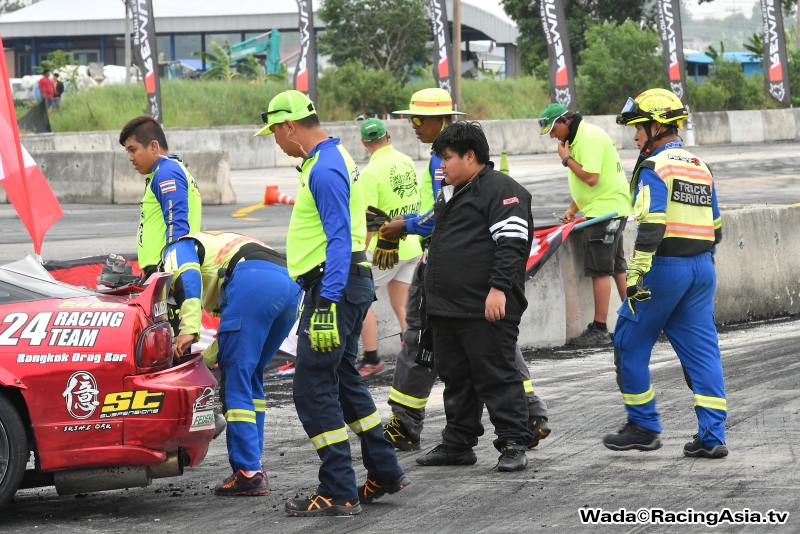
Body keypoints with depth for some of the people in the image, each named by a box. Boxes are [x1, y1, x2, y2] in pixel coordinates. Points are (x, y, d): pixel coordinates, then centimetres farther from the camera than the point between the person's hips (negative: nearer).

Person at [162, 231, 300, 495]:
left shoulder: (177, 248, 22)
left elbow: (188, 277, -4)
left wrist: (188, 329, -13)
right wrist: (205, 359, 33)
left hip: (254, 283, -8)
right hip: (290, 285, 8)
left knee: (236, 377, -4)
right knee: (251, 378, 19)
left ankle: (248, 473, -8)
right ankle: (254, 469, 16)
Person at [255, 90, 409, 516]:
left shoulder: (325, 170, -17)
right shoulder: (332, 159, 16)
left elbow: (339, 238, -24)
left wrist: (327, 304, -28)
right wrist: (307, 286, 31)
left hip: (334, 286, -11)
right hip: (342, 285, 11)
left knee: (314, 388, -9)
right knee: (343, 380, 19)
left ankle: (339, 492, -7)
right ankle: (383, 473, 26)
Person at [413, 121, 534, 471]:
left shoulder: (501, 190, -9)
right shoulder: (449, 193, 21)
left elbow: (511, 244, -18)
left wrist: (498, 288, -25)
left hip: (486, 310, -10)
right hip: (446, 308, 10)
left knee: (497, 377, -7)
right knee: (456, 377, 14)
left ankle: (513, 445, -4)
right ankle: (458, 444, 22)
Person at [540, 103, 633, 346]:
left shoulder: (590, 138, -17)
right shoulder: (578, 138, 15)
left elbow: (591, 178, -25)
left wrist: (566, 159, -13)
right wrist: (573, 209, 13)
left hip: (606, 210, -11)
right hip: (604, 210, 11)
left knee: (599, 270, -9)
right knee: (616, 268, 14)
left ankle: (599, 330, -8)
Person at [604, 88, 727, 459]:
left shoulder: (654, 167, -9)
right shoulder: (700, 168, 16)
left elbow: (651, 225, -20)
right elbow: (714, 228, 20)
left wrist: (635, 274, -23)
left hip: (664, 266, -8)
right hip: (702, 268, 8)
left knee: (630, 345, 6)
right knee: (701, 349, 5)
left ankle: (643, 427, 11)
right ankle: (712, 437, 0)